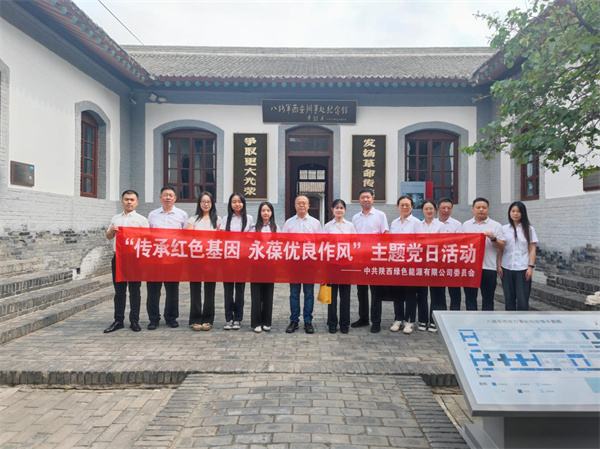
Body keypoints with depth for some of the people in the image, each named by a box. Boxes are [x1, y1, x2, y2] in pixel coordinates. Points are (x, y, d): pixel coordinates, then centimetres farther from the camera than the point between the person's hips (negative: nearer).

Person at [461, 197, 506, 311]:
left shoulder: (496, 225, 4)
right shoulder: (466, 225, 11)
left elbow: (502, 246, 0)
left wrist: (493, 239, -18)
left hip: (488, 267, -2)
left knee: (488, 299, 6)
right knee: (470, 298, 9)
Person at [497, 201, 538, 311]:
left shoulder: (529, 229, 3)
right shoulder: (504, 229, 6)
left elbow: (532, 250, 1)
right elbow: (500, 249, 6)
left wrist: (531, 267, -6)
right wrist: (499, 265, 0)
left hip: (523, 269, -1)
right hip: (506, 268, 2)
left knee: (522, 300, -2)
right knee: (509, 299, 8)